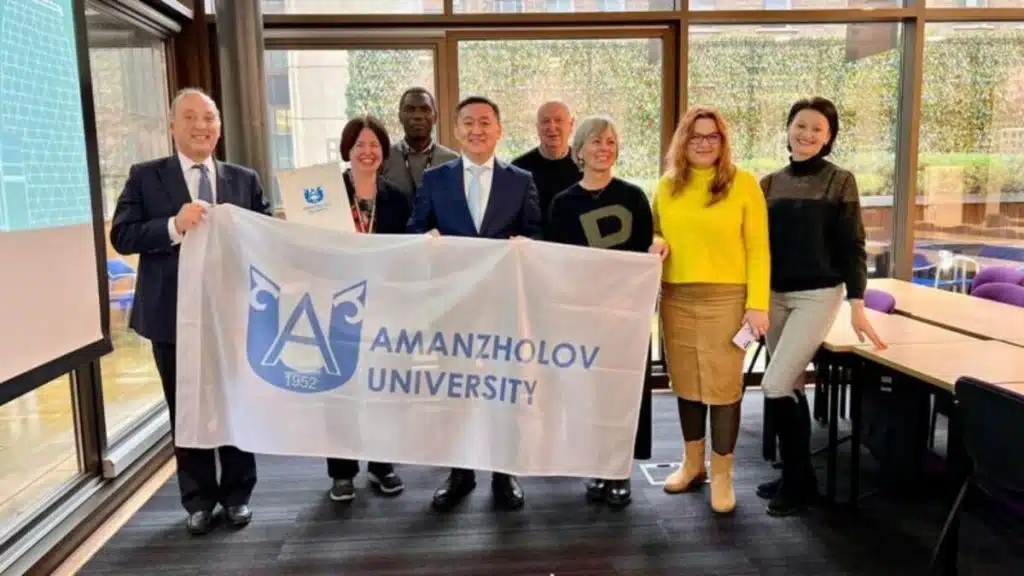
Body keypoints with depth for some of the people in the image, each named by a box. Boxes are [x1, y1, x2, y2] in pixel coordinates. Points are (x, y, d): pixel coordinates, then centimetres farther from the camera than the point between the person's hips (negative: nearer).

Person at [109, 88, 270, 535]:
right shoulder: (145, 177, 1)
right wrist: (174, 226, -22)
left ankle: (237, 495, 29)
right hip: (174, 315, -1)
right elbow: (121, 236, -8)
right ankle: (199, 500, 28)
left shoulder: (245, 180, 5)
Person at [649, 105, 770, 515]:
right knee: (686, 383, 12)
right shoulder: (667, 186, 9)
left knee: (723, 386, 1)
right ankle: (692, 463, 29)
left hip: (726, 298, -3)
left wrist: (758, 303, -10)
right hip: (676, 298, 4)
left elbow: (757, 248, -4)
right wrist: (657, 244, -4)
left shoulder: (743, 183, -3)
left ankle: (721, 474, 16)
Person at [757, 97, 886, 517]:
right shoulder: (770, 183, 8)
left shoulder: (840, 181, -4)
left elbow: (852, 246, -5)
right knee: (790, 388, 10)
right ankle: (793, 476, 25)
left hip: (818, 296, -4)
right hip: (774, 296, 5)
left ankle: (800, 482, 6)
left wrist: (858, 306, -9)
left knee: (775, 386, -11)